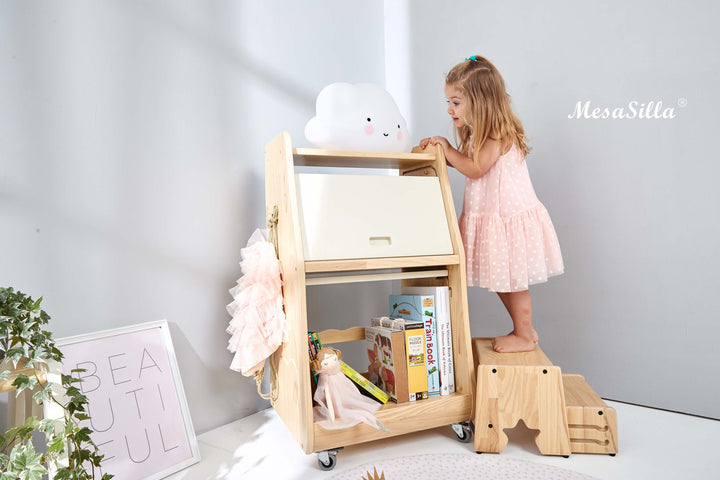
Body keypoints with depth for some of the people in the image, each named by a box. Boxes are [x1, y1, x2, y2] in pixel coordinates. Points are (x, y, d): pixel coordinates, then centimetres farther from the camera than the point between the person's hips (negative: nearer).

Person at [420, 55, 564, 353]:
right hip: (491, 216, 10)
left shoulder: (498, 134, -18)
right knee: (500, 279, 17)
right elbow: (466, 162, 16)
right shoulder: (477, 134, 12)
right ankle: (523, 329, 33)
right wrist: (440, 149, 5)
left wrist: (447, 148, -15)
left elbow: (475, 169, -24)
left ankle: (524, 337, 21)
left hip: (510, 217, -10)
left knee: (513, 280, 3)